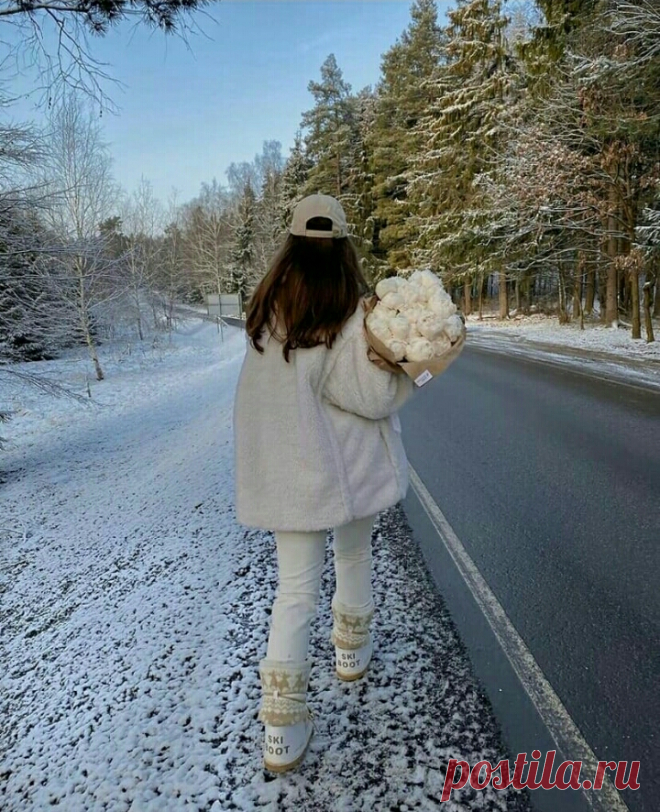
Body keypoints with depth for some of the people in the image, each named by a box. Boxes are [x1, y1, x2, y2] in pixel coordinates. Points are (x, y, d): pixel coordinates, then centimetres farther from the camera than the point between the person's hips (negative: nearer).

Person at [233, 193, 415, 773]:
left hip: (286, 469, 3)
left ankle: (282, 729, 7)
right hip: (348, 464, -2)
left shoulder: (265, 307, 0)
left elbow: (288, 380, 4)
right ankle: (353, 650, 45)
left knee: (296, 587, 7)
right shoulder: (354, 311, -14)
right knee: (354, 554, 24)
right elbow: (372, 398, -18)